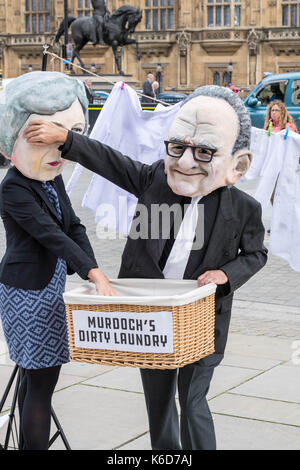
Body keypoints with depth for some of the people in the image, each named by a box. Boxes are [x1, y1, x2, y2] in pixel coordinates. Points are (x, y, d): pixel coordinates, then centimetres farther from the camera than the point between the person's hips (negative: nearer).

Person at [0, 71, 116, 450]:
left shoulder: (54, 180, 8)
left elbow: (73, 227, 7)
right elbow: (50, 234, -26)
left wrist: (92, 270, -7)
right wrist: (93, 272, -31)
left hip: (49, 284, 9)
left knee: (35, 373, 15)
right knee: (43, 377, -7)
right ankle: (36, 445, 0)